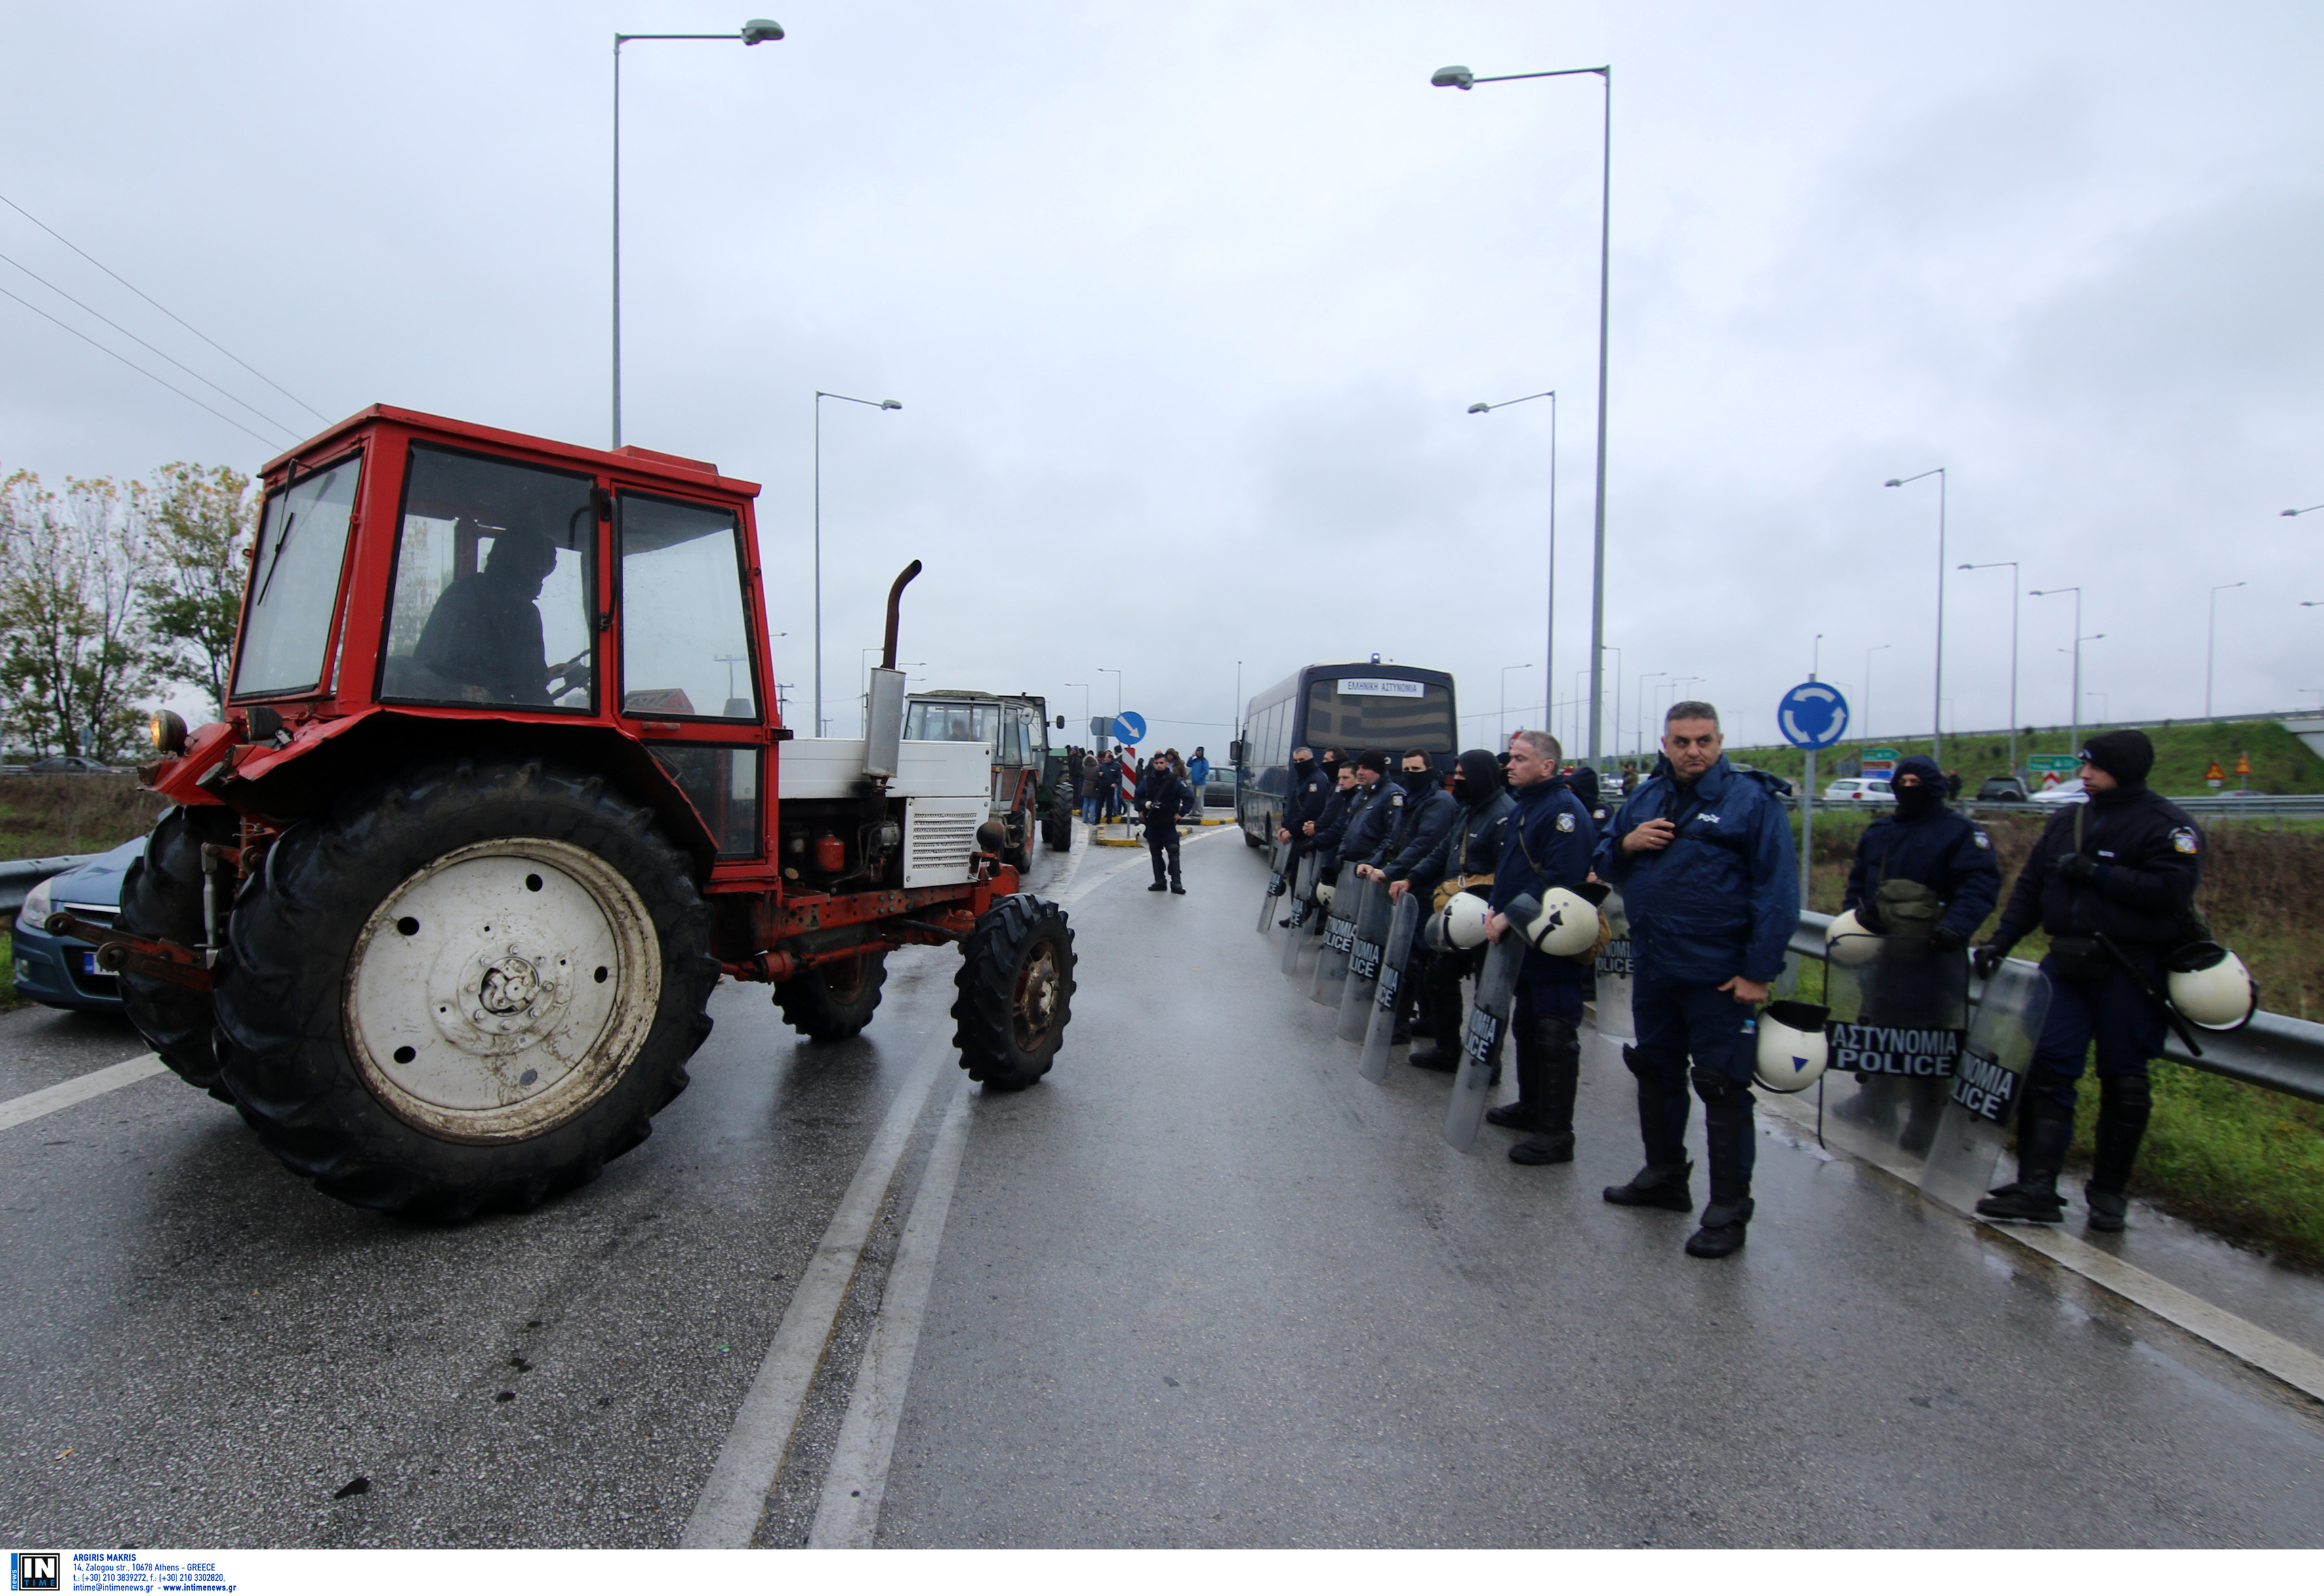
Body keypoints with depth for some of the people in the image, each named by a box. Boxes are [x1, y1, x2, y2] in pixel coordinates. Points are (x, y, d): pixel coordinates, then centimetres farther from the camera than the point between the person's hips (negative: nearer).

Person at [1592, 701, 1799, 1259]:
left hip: (1719, 977, -6)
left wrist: (1758, 972, -15)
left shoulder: (1751, 800, -9)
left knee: (1722, 1088, 0)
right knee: (1655, 1072, 19)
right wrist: (1626, 844, -7)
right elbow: (1605, 863, 17)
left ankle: (1729, 1209, 12)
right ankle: (1664, 1175, 37)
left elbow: (1778, 892, -11)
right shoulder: (1645, 797, 9)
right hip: (1652, 969, 7)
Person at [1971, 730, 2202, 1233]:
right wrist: (2001, 940, 6)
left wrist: (2096, 872, -16)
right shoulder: (2066, 820, 11)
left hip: (2130, 973, -5)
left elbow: (2171, 893, -19)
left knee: (2123, 1082, 7)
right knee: (2046, 1070, -3)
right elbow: (2030, 886, 14)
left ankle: (2109, 1191, 21)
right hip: (2066, 965, 5)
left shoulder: (2168, 826, -5)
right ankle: (2037, 1187, -2)